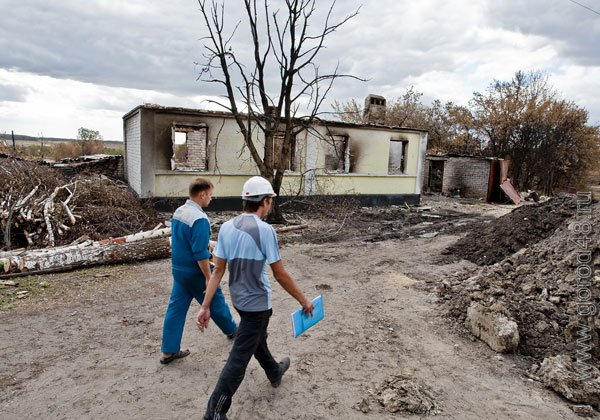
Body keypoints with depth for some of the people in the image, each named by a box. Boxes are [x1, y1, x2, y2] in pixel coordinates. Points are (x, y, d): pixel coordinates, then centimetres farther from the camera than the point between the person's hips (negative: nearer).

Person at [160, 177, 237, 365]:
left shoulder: (178, 212, 3)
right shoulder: (199, 219, -25)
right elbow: (200, 254, -26)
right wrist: (208, 277, -18)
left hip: (178, 269, 8)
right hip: (195, 272, -8)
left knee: (176, 307, 11)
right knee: (215, 302, 14)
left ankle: (168, 351, 18)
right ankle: (231, 329, 37)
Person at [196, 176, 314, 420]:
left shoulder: (226, 227, -5)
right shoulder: (264, 230, -22)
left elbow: (218, 270, -4)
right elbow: (280, 275, -17)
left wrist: (206, 306, 0)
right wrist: (303, 300, -5)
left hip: (238, 298, 8)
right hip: (257, 302, -7)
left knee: (257, 339, 28)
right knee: (239, 357, 3)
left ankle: (274, 372, 53)